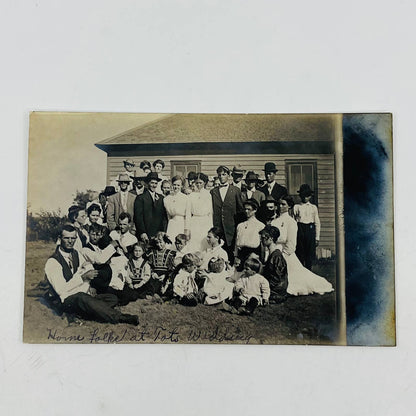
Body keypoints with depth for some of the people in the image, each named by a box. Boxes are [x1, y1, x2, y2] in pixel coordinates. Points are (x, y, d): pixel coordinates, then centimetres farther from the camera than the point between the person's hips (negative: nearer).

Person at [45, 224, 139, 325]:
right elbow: (60, 290, -19)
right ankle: (120, 318, -34)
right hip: (66, 300, -7)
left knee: (113, 298, -11)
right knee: (82, 298, -40)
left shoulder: (76, 254, 10)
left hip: (84, 296, 7)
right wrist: (83, 277, -22)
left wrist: (89, 286, -1)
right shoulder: (52, 262, -12)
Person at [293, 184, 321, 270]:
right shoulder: (296, 207, 6)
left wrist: (317, 238, 6)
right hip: (300, 229, -1)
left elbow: (317, 223, 11)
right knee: (300, 254, 1)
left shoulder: (313, 207, 10)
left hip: (310, 229, 1)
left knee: (310, 254, 2)